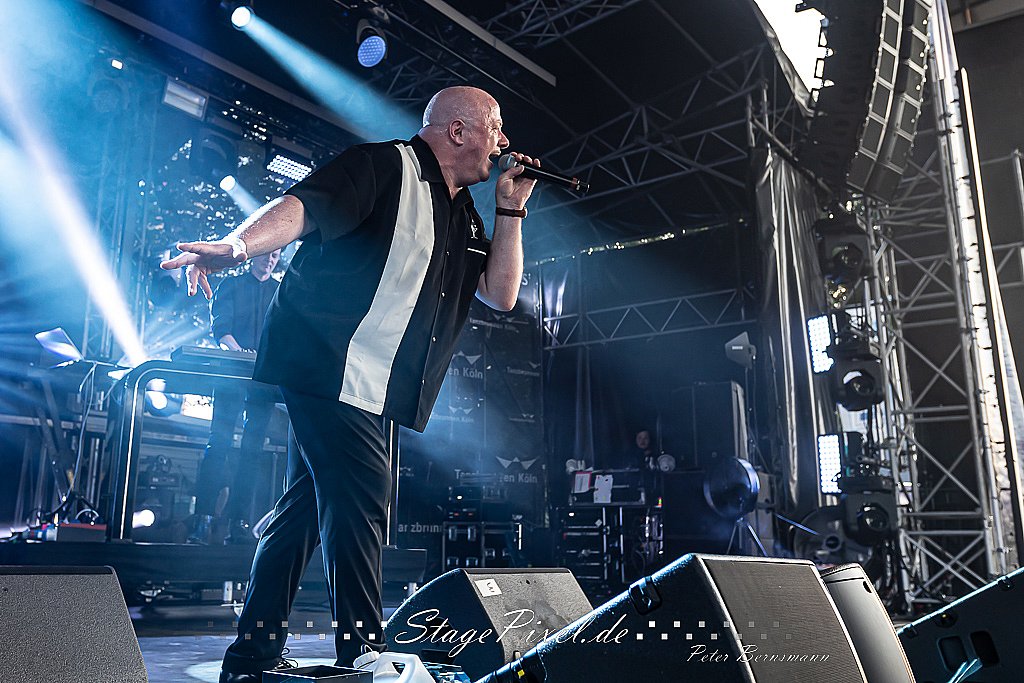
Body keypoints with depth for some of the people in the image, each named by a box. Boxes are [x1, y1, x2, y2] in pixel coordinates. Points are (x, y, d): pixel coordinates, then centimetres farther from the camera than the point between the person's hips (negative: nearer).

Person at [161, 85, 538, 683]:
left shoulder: (464, 216, 20)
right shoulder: (386, 165, -5)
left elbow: (502, 294, 13)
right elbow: (303, 207, -18)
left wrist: (511, 209, 8)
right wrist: (236, 245, -36)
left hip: (367, 386, 10)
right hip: (329, 362, -9)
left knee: (311, 507, 13)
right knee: (360, 501, -14)